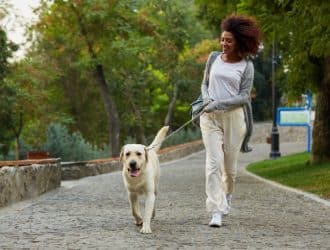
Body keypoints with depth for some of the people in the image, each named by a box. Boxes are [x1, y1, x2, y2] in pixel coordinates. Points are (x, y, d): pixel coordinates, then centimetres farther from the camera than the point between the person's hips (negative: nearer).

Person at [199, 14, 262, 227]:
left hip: (234, 116, -1)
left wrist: (220, 103, -14)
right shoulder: (214, 58, 10)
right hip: (210, 116, 1)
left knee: (230, 163, 7)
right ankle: (216, 211, -15)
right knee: (214, 161, -11)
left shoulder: (246, 65, 1)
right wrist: (206, 98, -2)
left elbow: (244, 96, -4)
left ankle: (227, 197, 37)